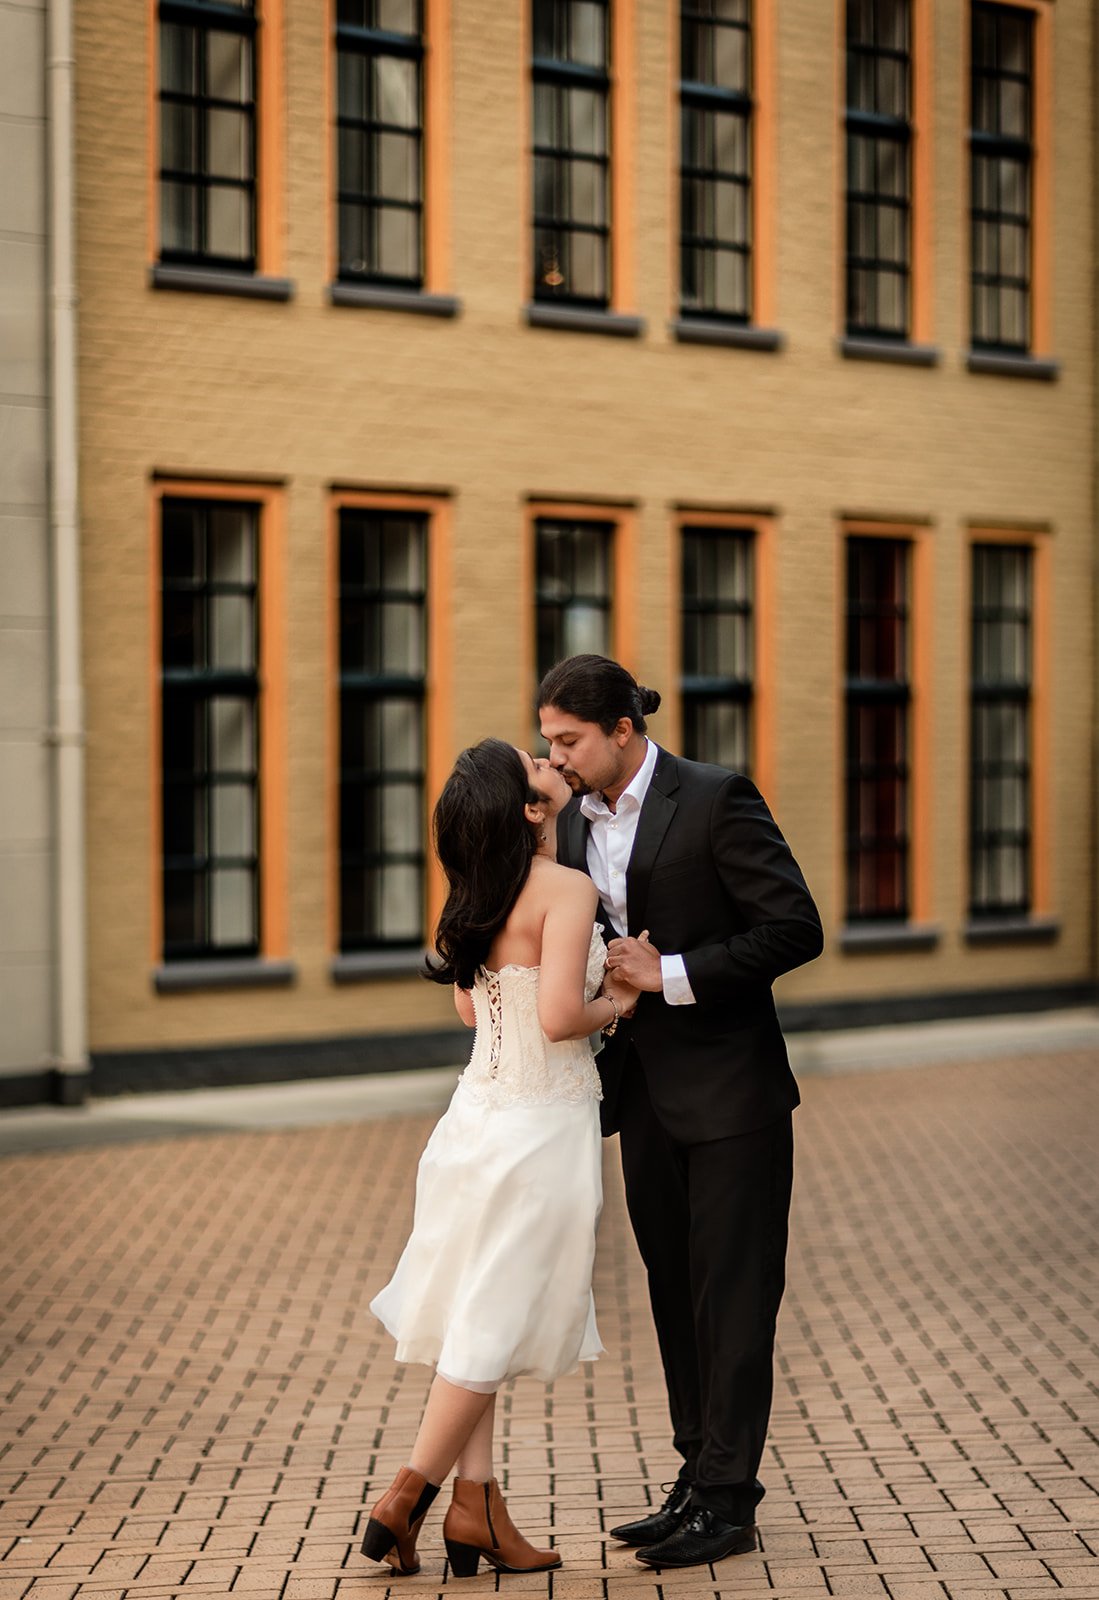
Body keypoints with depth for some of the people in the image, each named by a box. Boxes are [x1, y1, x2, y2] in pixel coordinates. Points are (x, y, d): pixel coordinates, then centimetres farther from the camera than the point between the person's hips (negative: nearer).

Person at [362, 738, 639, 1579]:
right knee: (496, 1327, 3)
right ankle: (403, 1502, 7)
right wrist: (615, 1003, -5)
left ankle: (478, 1509, 18)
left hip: (481, 1115, 8)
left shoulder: (481, 896, 6)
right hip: (541, 1124, -8)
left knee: (477, 1320, 12)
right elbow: (560, 1017, -25)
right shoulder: (567, 888, -18)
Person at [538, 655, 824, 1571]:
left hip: (730, 1091, -7)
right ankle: (701, 1483, 22)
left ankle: (728, 1502, 5)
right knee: (677, 1297, 12)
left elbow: (797, 929, -17)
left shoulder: (717, 800, -13)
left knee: (733, 1297, -1)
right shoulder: (576, 822, 8)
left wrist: (672, 973, -19)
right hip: (647, 1097, 7)